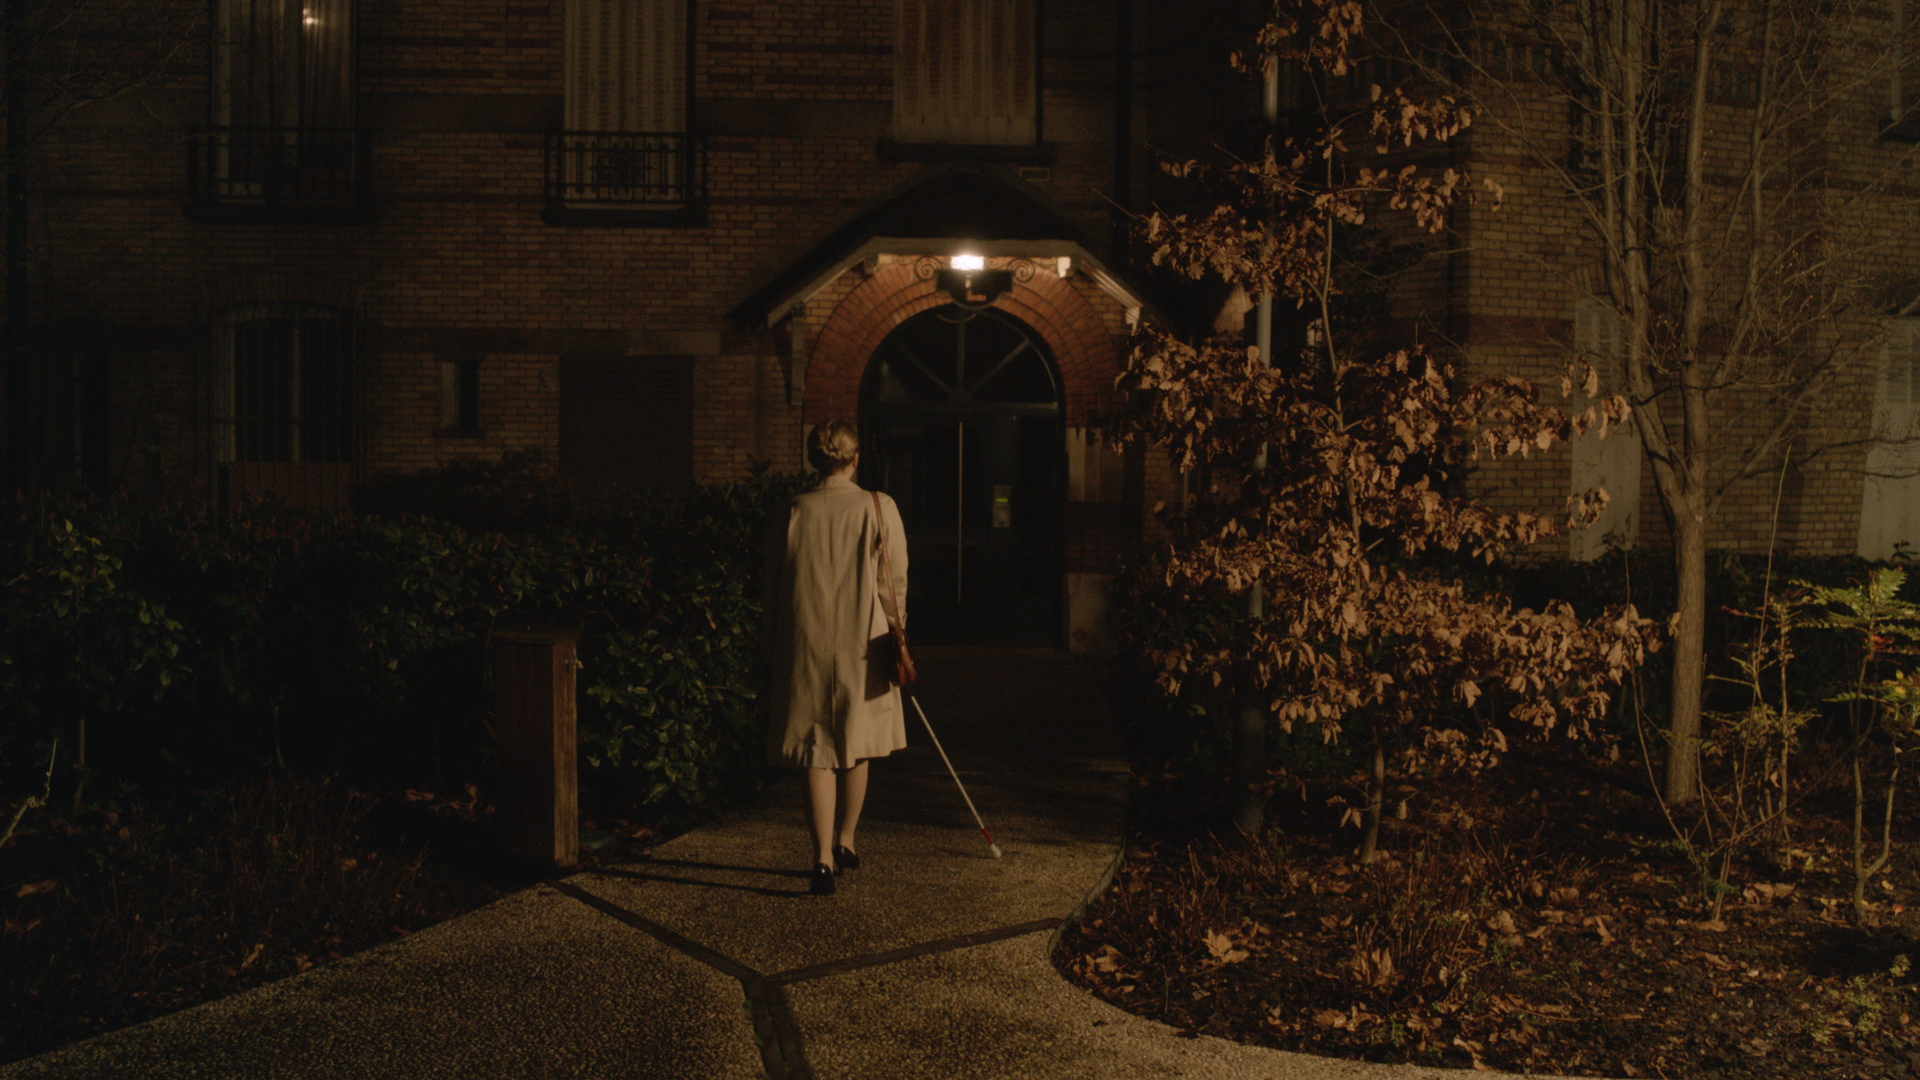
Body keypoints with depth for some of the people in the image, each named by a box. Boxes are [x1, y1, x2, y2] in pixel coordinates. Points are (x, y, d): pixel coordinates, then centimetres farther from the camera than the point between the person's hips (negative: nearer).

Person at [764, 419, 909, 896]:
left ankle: (823, 859, 1)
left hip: (806, 647, 0)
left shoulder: (791, 514, -3)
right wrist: (894, 639, 13)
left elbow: (774, 591, 4)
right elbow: (896, 584, 0)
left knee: (817, 754, 6)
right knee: (856, 748, 18)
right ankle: (845, 841, 31)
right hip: (863, 645, 0)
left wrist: (774, 653, 13)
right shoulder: (879, 509, -5)